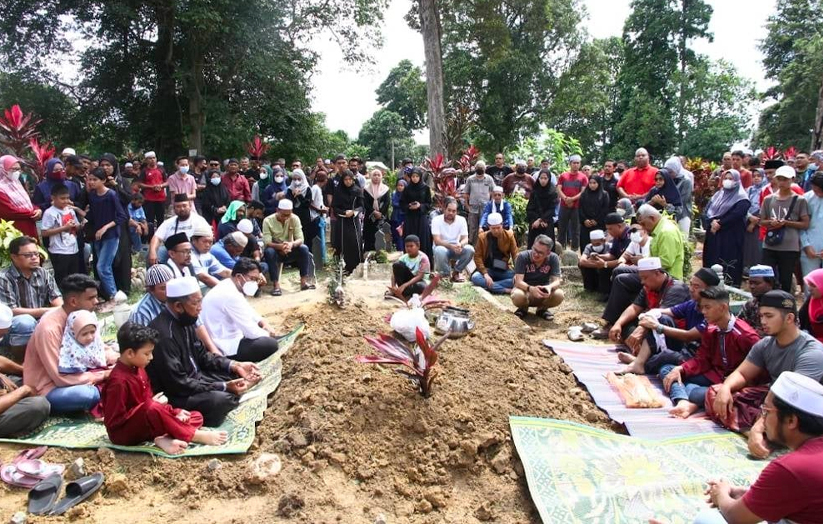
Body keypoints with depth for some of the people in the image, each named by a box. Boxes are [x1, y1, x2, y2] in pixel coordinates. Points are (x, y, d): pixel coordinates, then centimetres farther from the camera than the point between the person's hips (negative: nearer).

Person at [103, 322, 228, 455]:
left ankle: (163, 439, -27)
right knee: (153, 409, -39)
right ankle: (194, 435, -25)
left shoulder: (138, 369, 6)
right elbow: (113, 422, -23)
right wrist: (152, 404, -23)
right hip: (123, 432, -9)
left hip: (144, 424, 9)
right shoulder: (119, 381, -23)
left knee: (196, 416, 1)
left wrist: (174, 412, -2)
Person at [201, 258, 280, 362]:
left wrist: (265, 324, 3)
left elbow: (249, 312, 20)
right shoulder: (230, 295, -24)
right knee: (271, 344, -20)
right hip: (223, 349, -11)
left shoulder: (229, 288, 7)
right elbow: (251, 331, -24)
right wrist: (268, 334, -5)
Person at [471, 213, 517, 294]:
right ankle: (506, 290, -34)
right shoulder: (482, 237, -4)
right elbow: (478, 256, -7)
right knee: (475, 277, -32)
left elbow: (515, 255, -3)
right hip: (488, 270, 0)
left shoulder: (509, 235, -2)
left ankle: (489, 286, -27)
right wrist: (485, 274, -22)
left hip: (504, 271, 1)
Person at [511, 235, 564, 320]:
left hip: (543, 293, 2)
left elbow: (556, 281, -18)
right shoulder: (522, 256, -19)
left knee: (559, 295, -30)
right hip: (525, 290, -1)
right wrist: (531, 288, -47)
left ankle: (542, 309, 4)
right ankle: (523, 308, 2)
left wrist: (549, 287, -43)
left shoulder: (553, 258, -14)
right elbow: (518, 281, -25)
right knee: (518, 296, -37)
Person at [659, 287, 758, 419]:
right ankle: (683, 402, -28)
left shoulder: (745, 335, -16)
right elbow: (701, 359, 4)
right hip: (712, 375, 8)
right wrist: (680, 369, -14)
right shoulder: (709, 330, 6)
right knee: (666, 370, -4)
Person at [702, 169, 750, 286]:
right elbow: (706, 211, 6)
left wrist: (720, 224, -14)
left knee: (728, 266, -7)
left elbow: (736, 215, -16)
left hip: (731, 237, -6)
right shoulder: (717, 195, 17)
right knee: (711, 262, 6)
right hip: (713, 235, 6)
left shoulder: (741, 198, -2)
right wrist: (712, 222, -13)